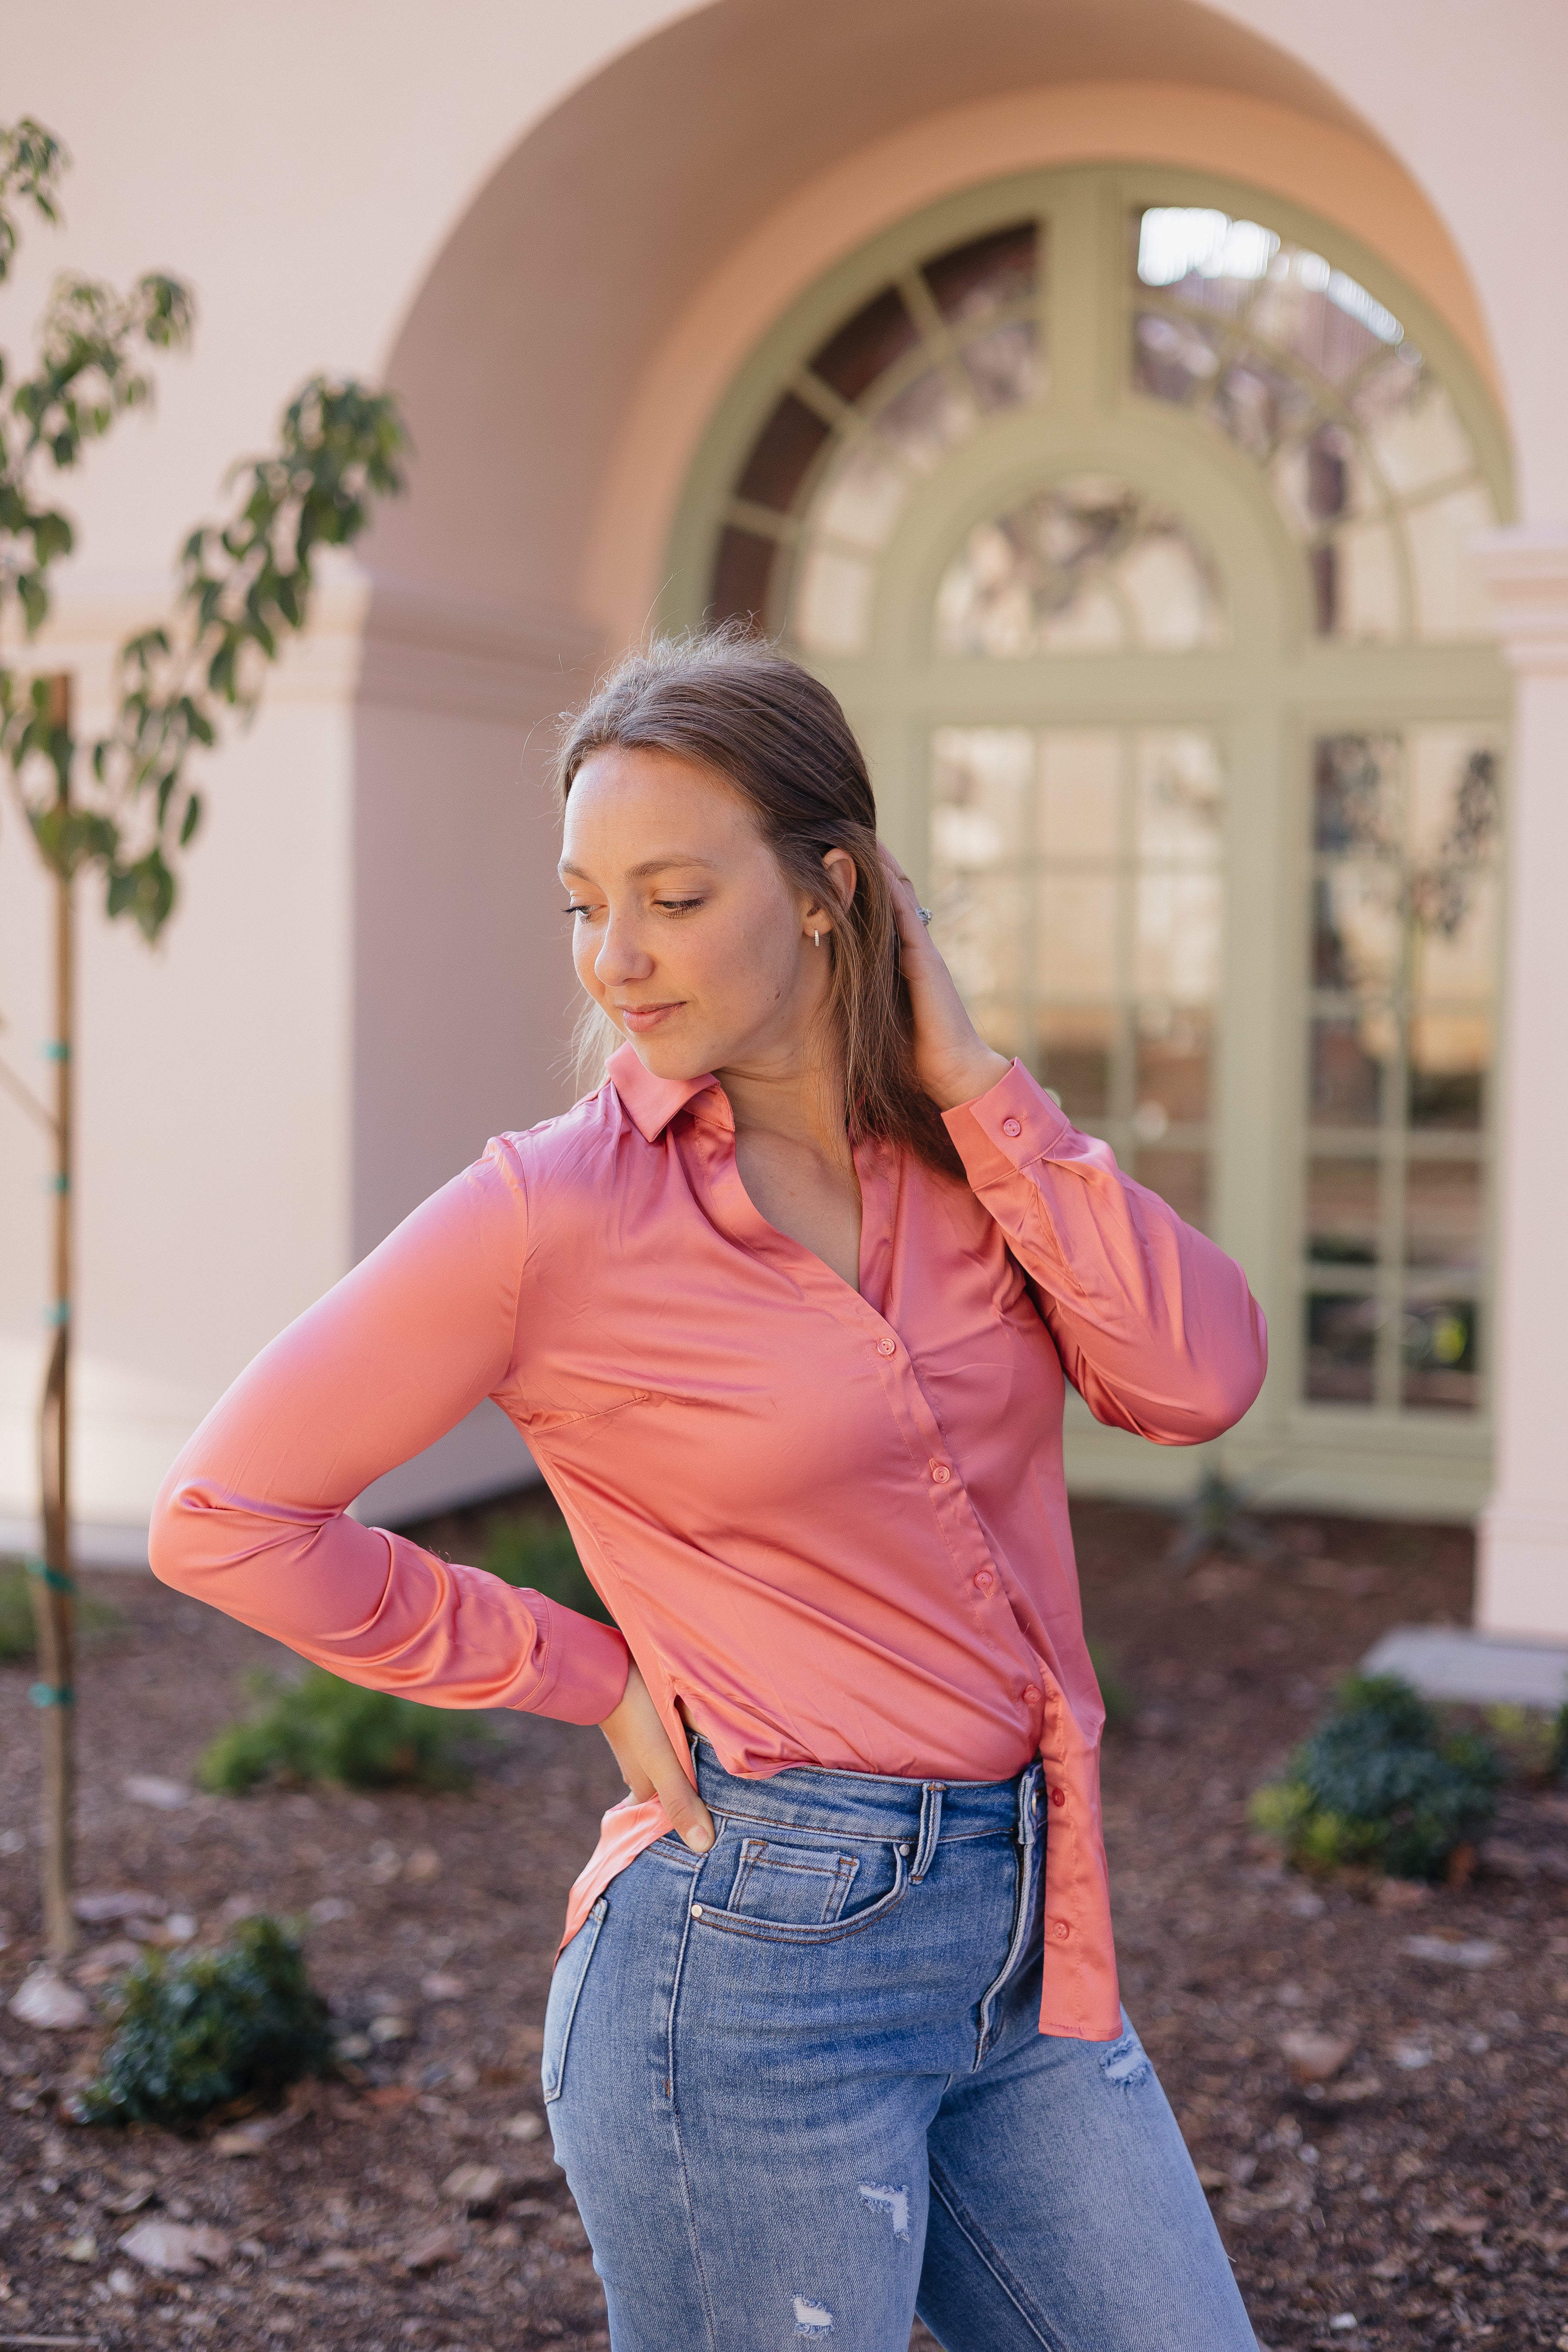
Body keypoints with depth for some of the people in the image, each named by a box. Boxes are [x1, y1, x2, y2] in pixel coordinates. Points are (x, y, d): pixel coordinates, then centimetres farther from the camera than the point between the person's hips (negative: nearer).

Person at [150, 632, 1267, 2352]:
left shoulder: (959, 1148, 4)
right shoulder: (555, 1214, -11)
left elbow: (1199, 1381, -10)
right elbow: (223, 1518, -8)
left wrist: (970, 1082, -9)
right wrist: (591, 1677, -5)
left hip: (1031, 1946, 6)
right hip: (760, 1953, -5)